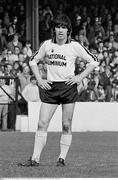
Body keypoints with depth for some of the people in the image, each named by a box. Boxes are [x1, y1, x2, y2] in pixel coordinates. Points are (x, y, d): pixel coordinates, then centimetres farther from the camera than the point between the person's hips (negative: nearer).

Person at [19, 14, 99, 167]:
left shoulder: (74, 46, -4)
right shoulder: (47, 45, 3)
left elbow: (93, 61, 2)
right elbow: (33, 61, 17)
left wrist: (80, 77, -6)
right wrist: (39, 80, 6)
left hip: (68, 87, -2)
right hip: (50, 87, 2)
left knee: (66, 125, 0)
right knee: (42, 124, -5)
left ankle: (62, 158, 9)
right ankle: (35, 159, -4)